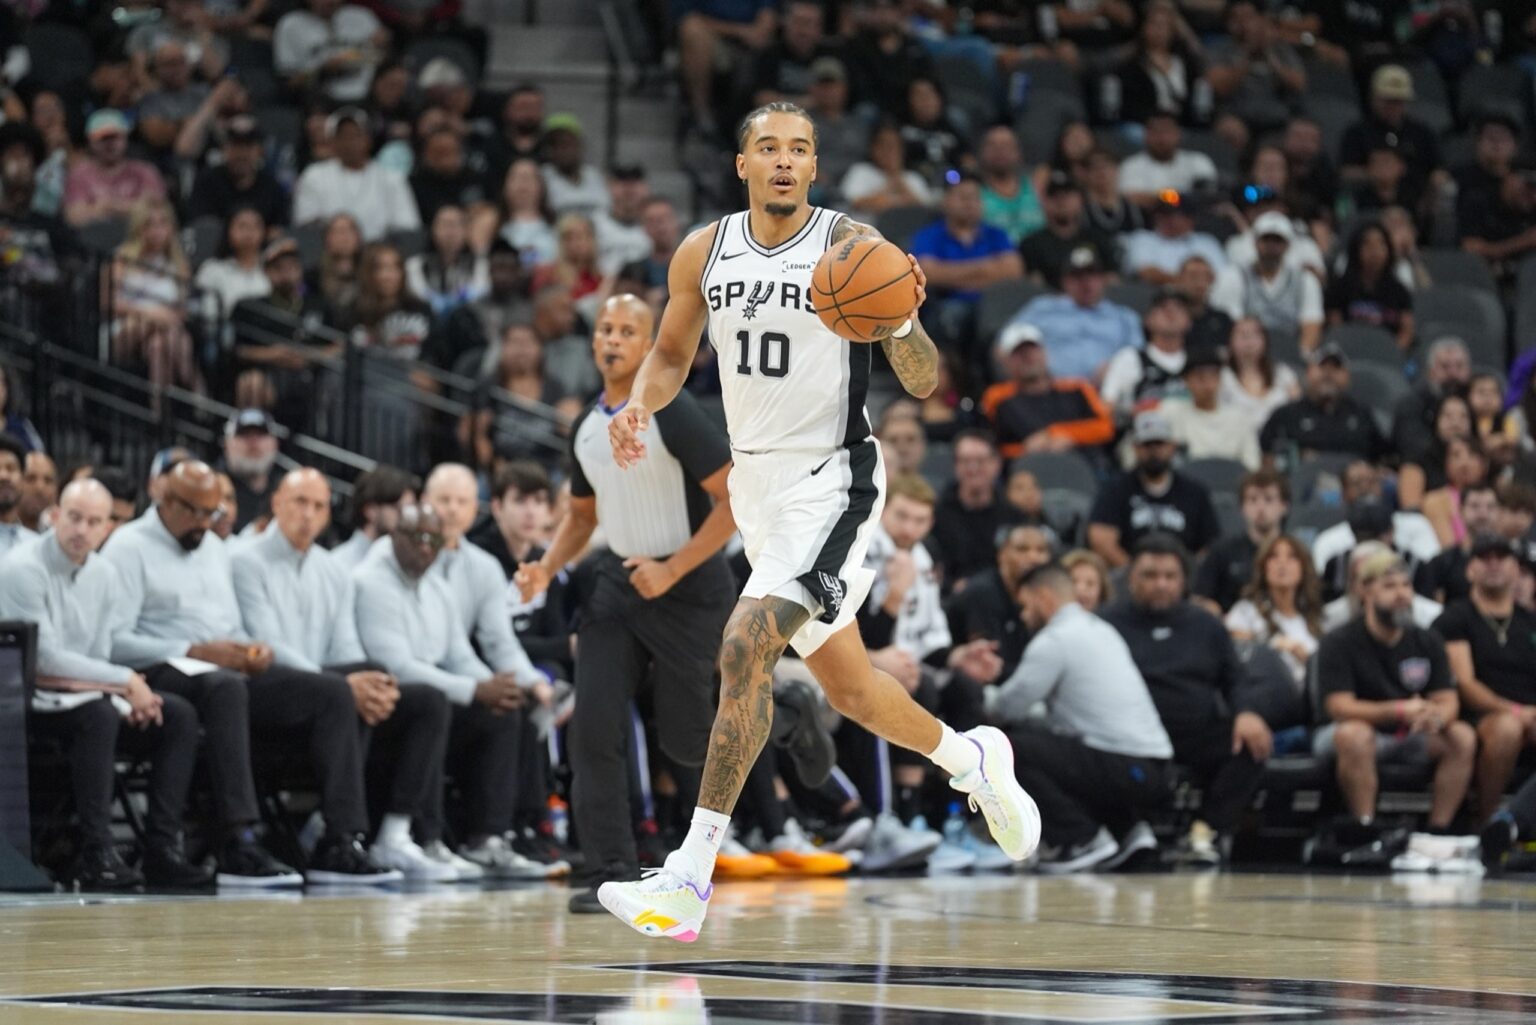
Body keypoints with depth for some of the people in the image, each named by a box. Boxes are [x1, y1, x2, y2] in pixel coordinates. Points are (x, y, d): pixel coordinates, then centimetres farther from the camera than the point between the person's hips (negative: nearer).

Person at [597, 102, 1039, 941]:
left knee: (745, 648, -23)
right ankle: (973, 760, 45)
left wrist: (903, 322, -31)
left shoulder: (852, 246, -11)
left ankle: (690, 878, -24)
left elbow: (923, 384, -10)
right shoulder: (703, 253, 2)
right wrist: (640, 404, -4)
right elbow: (672, 352, 17)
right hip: (756, 483, 6)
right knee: (847, 688, 17)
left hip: (830, 483, -6)